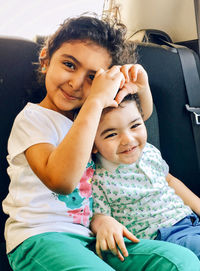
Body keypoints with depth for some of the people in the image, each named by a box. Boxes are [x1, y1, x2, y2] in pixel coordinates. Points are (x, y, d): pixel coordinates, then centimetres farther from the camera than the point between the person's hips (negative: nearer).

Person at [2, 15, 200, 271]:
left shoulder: (86, 114, 16)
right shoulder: (32, 118, -7)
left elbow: (140, 116, 32)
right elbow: (60, 180, -26)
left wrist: (140, 87, 6)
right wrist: (95, 102, -24)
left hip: (88, 237, 6)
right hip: (39, 237, -6)